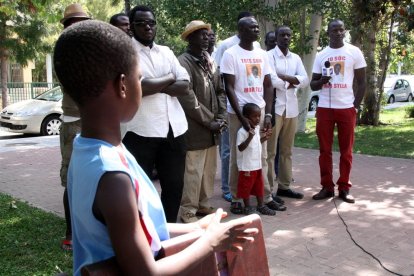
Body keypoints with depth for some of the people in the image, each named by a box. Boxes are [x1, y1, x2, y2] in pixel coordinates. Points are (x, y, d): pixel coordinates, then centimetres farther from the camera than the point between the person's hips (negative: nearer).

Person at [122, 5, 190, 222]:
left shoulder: (166, 52, 15)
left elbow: (184, 86, 4)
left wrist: (154, 85, -9)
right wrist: (169, 78, -3)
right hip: (140, 131, -5)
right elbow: (138, 87, -18)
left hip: (174, 129, 6)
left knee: (175, 184, 13)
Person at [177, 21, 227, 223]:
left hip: (212, 128, 7)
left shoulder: (209, 61, 13)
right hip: (195, 129, -7)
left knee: (209, 170, 15)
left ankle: (203, 204, 29)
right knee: (193, 172, -1)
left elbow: (220, 91, 15)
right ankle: (188, 211, 12)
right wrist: (209, 121, -13)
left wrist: (221, 118, 1)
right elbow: (187, 98, -17)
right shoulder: (183, 62, -10)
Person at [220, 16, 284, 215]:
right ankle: (236, 199, 12)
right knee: (237, 157, 3)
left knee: (262, 157, 7)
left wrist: (268, 114, 1)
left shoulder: (262, 55, 11)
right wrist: (242, 117, -14)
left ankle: (266, 197, 14)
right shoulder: (230, 54, -5)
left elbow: (268, 85, 11)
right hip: (238, 112, -5)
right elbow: (229, 88, -9)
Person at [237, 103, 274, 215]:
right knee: (246, 186, 6)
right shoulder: (242, 131, -19)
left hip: (257, 165, 8)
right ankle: (247, 207, 20)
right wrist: (249, 137, -34)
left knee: (259, 185, 17)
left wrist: (264, 137, 5)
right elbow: (240, 148, -24)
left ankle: (261, 206, 29)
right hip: (246, 166, -8)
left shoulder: (257, 128, 7)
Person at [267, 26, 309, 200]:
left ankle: (284, 186, 21)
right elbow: (271, 81, -17)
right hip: (274, 107, -6)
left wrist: (283, 77, -12)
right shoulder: (269, 56, -4)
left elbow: (305, 80, 1)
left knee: (287, 150, 12)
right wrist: (291, 82, -3)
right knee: (270, 151, -3)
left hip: (291, 109, 6)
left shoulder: (296, 58, 14)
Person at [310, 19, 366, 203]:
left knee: (346, 151, 3)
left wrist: (356, 106, -3)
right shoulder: (321, 55, 9)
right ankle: (327, 187, 12)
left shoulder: (354, 52, 3)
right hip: (324, 108, 2)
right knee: (324, 150, 4)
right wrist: (322, 80, -12)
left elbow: (361, 82, 5)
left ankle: (344, 188, 11)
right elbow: (313, 85, 11)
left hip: (347, 108, -2)